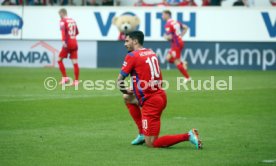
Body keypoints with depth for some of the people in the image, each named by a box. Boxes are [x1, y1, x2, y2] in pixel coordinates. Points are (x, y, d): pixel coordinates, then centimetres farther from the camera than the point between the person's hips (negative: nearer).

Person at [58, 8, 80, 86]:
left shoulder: (63, 21, -4)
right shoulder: (73, 21, 14)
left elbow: (63, 31, -21)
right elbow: (77, 32, 25)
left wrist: (63, 41, -31)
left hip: (68, 44, -6)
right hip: (75, 43, 6)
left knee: (60, 60, 8)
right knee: (75, 63, 4)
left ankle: (65, 77, 0)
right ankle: (76, 81, 2)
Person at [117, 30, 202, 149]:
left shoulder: (132, 56, -10)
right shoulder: (151, 53, 13)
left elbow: (119, 80, -7)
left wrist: (124, 90, 14)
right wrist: (132, 90, 20)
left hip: (151, 102, -8)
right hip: (160, 94, 9)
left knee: (151, 144, -4)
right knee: (127, 97, 29)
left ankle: (188, 136, -15)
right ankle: (143, 134, 23)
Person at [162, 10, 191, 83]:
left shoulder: (168, 25, -15)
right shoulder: (175, 22, 12)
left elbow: (170, 37, -20)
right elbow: (186, 28, 20)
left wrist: (165, 37, 1)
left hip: (176, 44, -9)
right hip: (179, 41, 9)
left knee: (176, 62, -3)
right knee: (168, 58, 15)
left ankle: (187, 77, 2)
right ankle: (183, 63, 5)